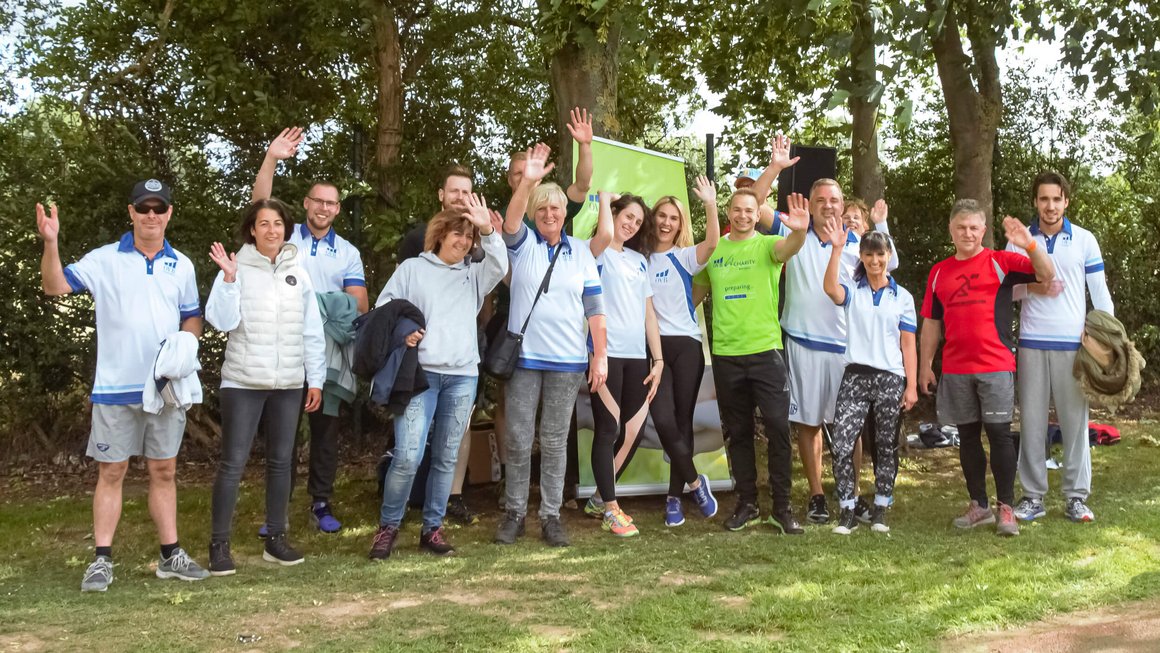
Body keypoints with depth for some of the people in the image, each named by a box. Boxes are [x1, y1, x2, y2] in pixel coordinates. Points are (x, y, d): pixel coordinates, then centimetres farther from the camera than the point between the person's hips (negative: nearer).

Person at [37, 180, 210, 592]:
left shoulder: (182, 266, 8)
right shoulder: (104, 260, -2)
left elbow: (192, 318, 15)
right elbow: (55, 286, -10)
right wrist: (51, 243, -26)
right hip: (116, 387, -3)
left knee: (164, 471, 10)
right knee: (111, 472, 3)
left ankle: (171, 556, 18)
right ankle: (102, 561, 10)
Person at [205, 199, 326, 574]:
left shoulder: (298, 272, 8)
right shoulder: (237, 269, -3)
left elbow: (312, 331, 11)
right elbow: (222, 321, -12)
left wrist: (316, 379, 9)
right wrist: (228, 279, -22)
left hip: (289, 384, 4)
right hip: (243, 383, -4)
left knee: (281, 461, 10)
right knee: (233, 463, -3)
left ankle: (276, 539, 20)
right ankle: (219, 544, 5)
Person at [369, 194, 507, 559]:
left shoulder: (474, 276, 15)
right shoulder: (412, 268, 9)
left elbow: (500, 267, -5)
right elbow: (383, 310, 8)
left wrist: (488, 230, -16)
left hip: (463, 377, 3)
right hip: (420, 373, -3)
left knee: (447, 457, 7)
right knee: (408, 456, -13)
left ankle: (432, 528, 17)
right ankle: (388, 526, 3)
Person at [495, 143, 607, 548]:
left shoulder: (581, 253, 8)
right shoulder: (523, 244, 3)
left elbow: (594, 307, 7)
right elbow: (509, 222, -21)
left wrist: (600, 355, 0)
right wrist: (527, 181, -36)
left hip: (567, 361, 1)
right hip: (524, 358, -1)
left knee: (555, 441, 7)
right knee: (518, 439, 3)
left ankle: (551, 515, 14)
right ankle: (514, 513, 15)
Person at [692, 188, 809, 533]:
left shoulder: (767, 245, -2)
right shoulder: (713, 250, 8)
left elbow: (788, 247, -26)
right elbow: (697, 290, 21)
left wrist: (799, 231, -47)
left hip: (765, 350, -3)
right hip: (725, 353, 3)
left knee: (778, 429, -4)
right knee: (738, 432, 11)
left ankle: (782, 507, 6)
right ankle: (747, 504, 22)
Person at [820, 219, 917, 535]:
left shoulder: (902, 297, 8)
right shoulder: (852, 291, 5)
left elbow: (908, 345, 6)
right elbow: (830, 288, -20)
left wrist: (911, 385, 0)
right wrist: (837, 249, -28)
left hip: (890, 378, 1)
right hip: (856, 376, -1)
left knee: (886, 446, 7)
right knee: (842, 444, -9)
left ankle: (880, 509, 18)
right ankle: (847, 511, 1)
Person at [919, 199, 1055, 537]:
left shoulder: (1001, 262, 1)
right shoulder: (939, 272, 11)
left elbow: (1047, 275, -11)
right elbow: (931, 323, 14)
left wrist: (1029, 245, -28)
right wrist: (925, 366, 10)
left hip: (996, 366, -4)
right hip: (955, 370, 4)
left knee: (999, 433, -4)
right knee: (968, 436, 9)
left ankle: (1006, 508, 3)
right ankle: (979, 506, 18)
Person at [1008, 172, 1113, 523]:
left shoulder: (1085, 240, 2)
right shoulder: (1019, 240, 4)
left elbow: (1100, 293, 4)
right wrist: (1032, 287, -14)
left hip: (1074, 343, -1)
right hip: (1032, 343, 1)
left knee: (1075, 419, 1)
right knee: (1032, 420, 4)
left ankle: (1077, 497, 10)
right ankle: (1033, 495, 11)